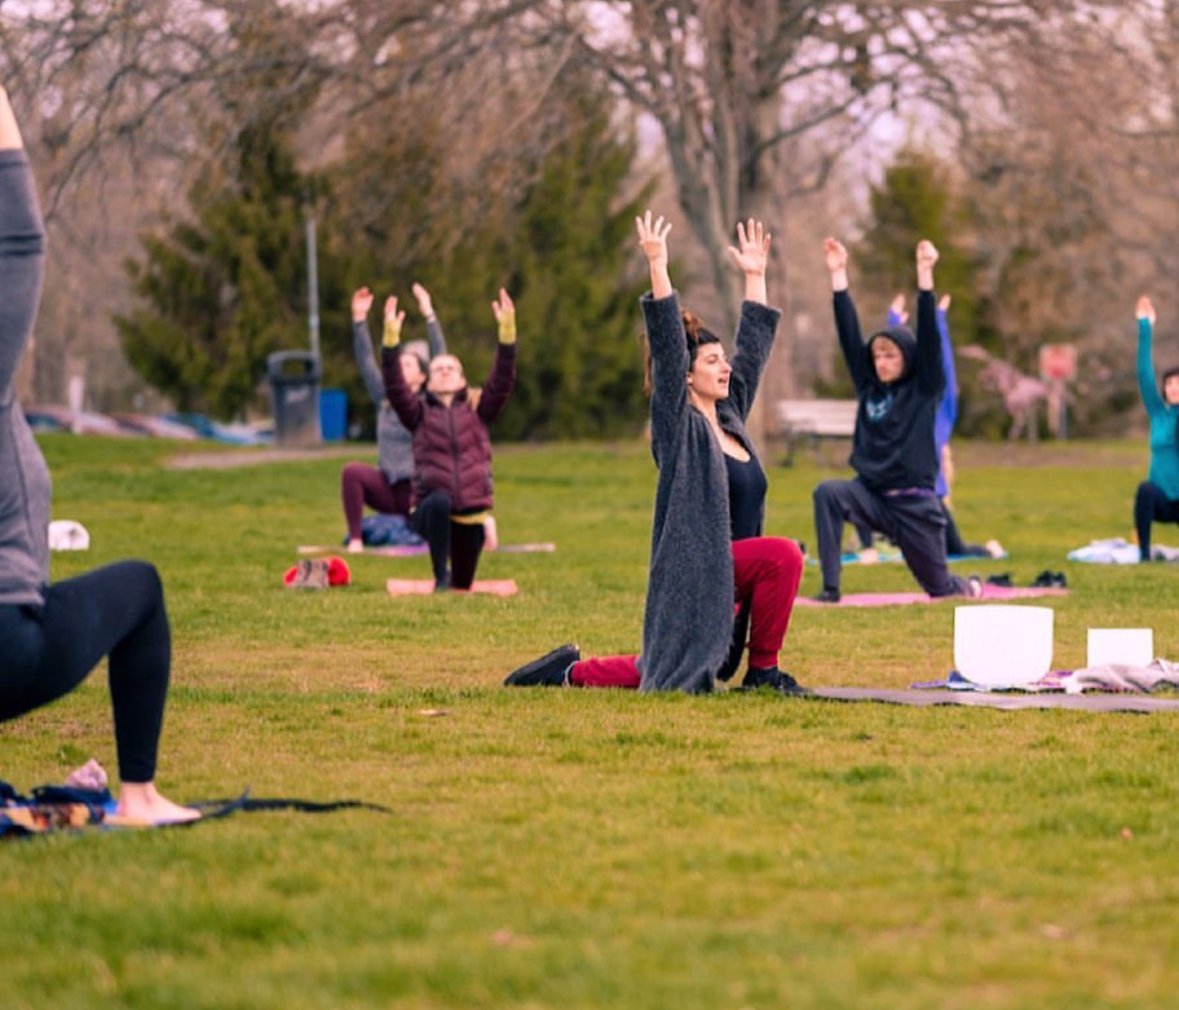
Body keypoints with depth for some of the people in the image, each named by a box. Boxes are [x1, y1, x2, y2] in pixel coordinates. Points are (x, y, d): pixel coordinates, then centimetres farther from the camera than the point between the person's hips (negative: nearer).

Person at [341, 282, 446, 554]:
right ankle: (355, 539, -27)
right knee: (352, 472, -28)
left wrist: (429, 316, -14)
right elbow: (366, 363, 8)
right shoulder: (384, 402, 12)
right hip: (387, 489, 2)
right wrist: (359, 320, -1)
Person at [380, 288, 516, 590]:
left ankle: (449, 583, 49)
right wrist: (391, 337, -21)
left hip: (471, 513, 2)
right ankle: (440, 577, -29)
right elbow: (394, 387, -9)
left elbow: (503, 381, -5)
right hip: (429, 511, -2)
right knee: (439, 501, -39)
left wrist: (507, 330, -16)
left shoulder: (477, 410, 9)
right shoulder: (420, 413, 7)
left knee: (462, 584, 11)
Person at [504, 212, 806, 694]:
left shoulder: (728, 419, 13)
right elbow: (668, 345, -15)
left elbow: (752, 349, 21)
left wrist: (755, 276, 23)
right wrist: (658, 266, -19)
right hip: (694, 567, -8)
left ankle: (570, 670, 24)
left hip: (729, 573, 8)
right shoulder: (678, 425, -7)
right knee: (783, 555, -25)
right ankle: (763, 669, -10)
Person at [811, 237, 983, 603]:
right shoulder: (869, 388, 7)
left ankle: (970, 587, 48)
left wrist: (925, 275, -23)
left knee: (939, 587, 9)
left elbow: (929, 334, -13)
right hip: (872, 496, 3)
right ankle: (830, 588, -29)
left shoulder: (924, 390, -3)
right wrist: (838, 274, -2)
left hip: (914, 502, -3)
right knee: (827, 493, -29)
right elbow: (849, 334, 4)